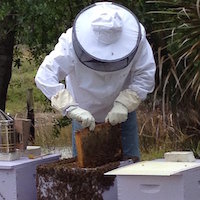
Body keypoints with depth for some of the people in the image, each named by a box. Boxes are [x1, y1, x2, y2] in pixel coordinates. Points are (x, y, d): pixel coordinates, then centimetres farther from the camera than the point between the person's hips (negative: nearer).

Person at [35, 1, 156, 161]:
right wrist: (72, 108, -48)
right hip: (84, 113, -1)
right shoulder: (71, 43, -34)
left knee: (130, 160, 2)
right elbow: (45, 76, -38)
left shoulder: (136, 38, -29)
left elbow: (145, 76, -21)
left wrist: (124, 104, -35)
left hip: (122, 111, 1)